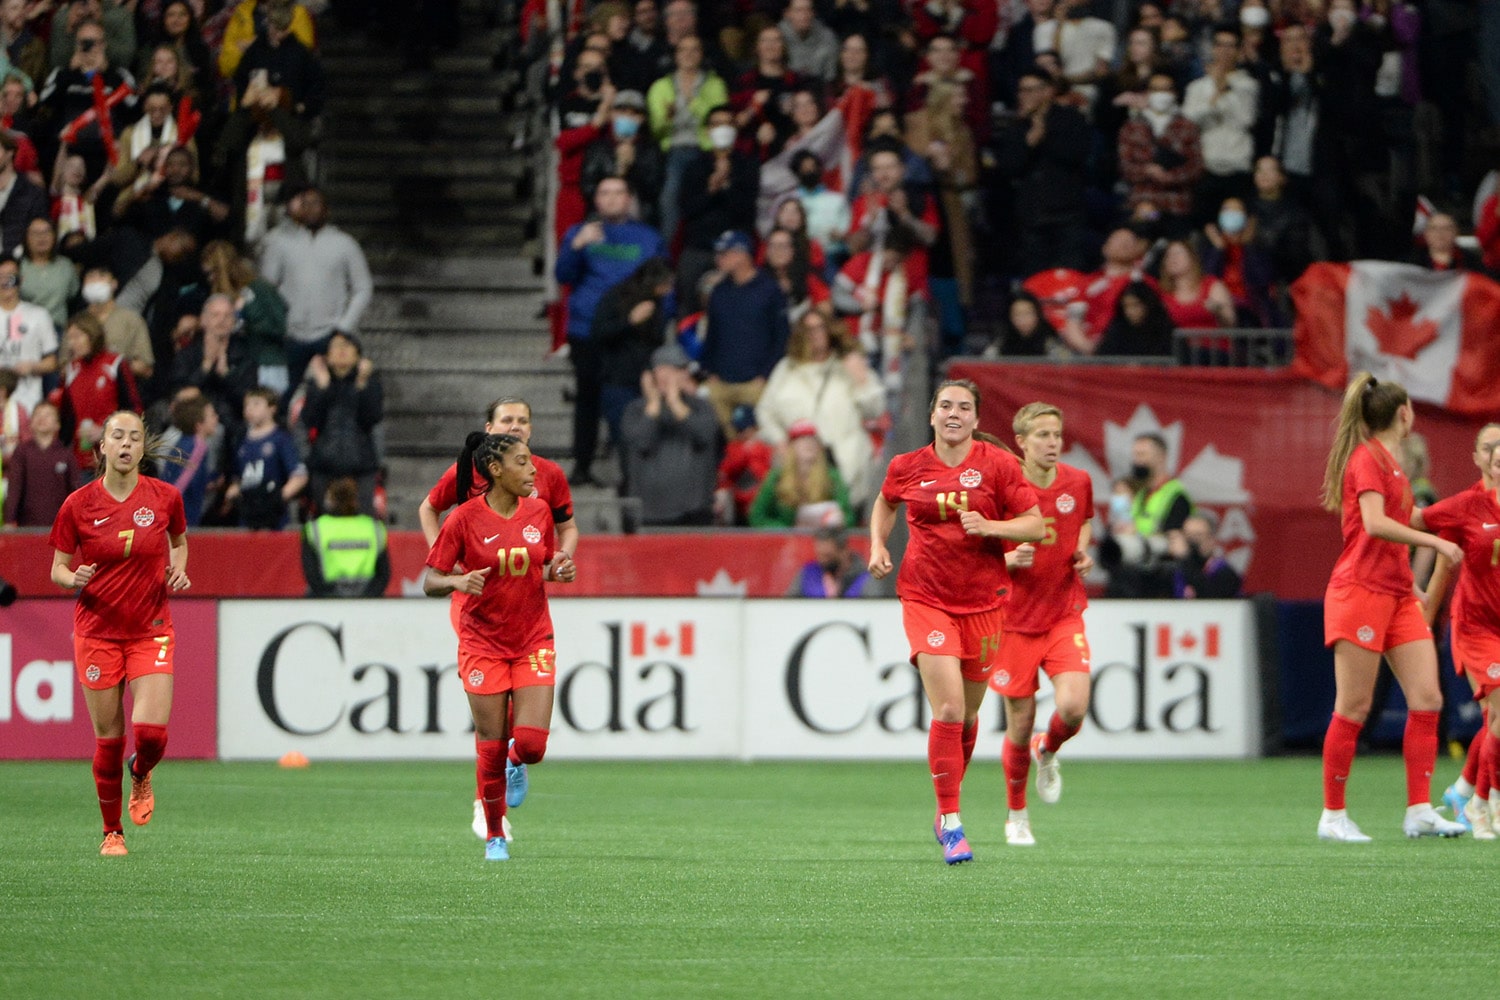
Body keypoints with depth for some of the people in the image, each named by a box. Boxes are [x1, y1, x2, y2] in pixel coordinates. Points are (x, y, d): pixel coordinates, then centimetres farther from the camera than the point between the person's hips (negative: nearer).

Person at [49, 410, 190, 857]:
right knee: (108, 737, 2)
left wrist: (177, 569, -2)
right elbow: (58, 569, 3)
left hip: (151, 630, 0)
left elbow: (179, 542, 18)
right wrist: (75, 579, -19)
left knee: (151, 732, -13)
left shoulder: (165, 497, -2)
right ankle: (112, 832, 21)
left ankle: (140, 774, 24)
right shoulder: (78, 505, -6)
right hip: (97, 631, 0)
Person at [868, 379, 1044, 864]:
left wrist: (991, 527, -19)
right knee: (948, 709, -16)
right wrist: (878, 546, 7)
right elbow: (885, 504, 23)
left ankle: (946, 808, 34)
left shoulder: (997, 463, -4)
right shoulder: (906, 468, 1)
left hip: (983, 601, 1)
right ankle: (951, 823, -13)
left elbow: (1036, 525, -3)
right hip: (926, 599, -1)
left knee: (968, 714, 12)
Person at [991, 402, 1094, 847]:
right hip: (1015, 621, -2)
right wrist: (1009, 559, -21)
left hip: (1065, 616, 2)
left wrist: (1084, 550, 2)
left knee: (1073, 707, -19)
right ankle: (1016, 815, 25)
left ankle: (1048, 752, 17)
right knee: (1020, 723, 2)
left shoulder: (1078, 482, 0)